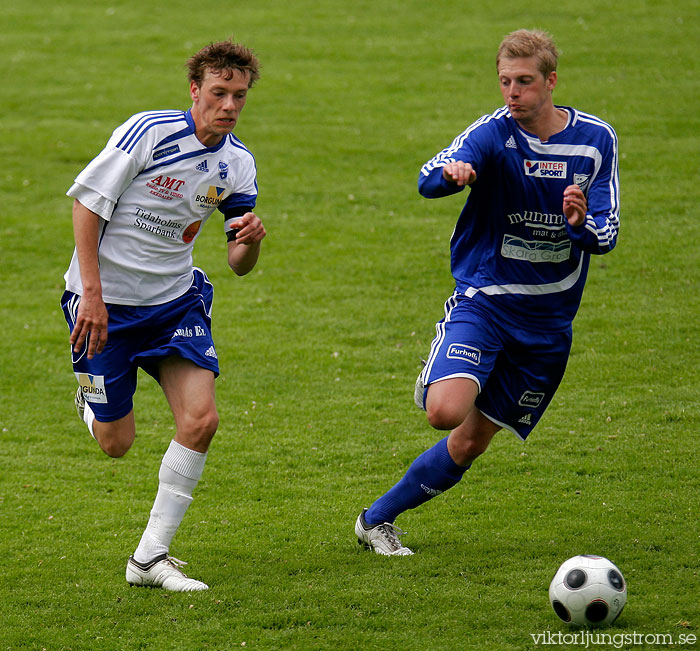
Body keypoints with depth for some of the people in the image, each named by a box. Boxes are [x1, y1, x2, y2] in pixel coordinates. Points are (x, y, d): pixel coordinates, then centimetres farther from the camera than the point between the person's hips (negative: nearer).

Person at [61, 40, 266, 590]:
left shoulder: (238, 163, -1)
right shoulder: (150, 132, -18)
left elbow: (239, 265, 5)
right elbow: (87, 202, -14)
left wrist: (250, 242, -20)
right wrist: (91, 292, -19)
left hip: (175, 299, 5)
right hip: (105, 301, -4)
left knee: (200, 419, -14)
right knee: (116, 443, 1)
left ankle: (151, 557, -3)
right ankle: (92, 396, 40)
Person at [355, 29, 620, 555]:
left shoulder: (597, 139, 0)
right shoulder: (494, 132, -12)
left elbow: (607, 232, -1)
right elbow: (428, 181, -28)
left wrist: (583, 225, -25)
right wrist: (449, 173, -53)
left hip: (549, 315, 3)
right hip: (484, 298, -3)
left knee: (470, 443, 5)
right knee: (446, 411, -27)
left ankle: (379, 518, 22)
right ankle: (434, 383, 10)